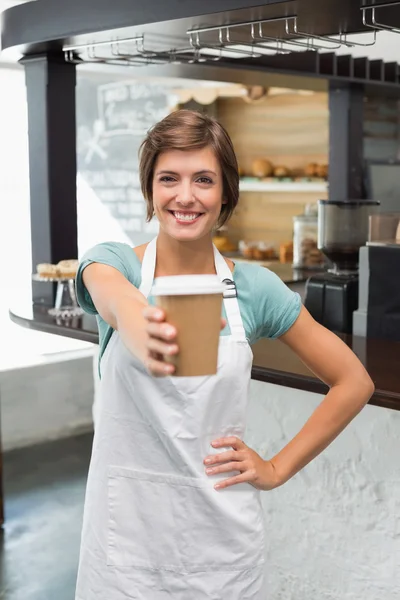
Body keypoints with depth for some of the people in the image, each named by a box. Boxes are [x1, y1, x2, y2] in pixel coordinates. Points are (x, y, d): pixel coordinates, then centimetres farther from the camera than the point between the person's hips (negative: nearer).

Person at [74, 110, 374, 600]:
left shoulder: (254, 288, -4)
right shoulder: (112, 262, -6)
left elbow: (354, 383, 3)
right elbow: (115, 299, -33)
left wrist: (277, 468, -3)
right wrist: (142, 334, -55)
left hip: (222, 535, 1)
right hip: (127, 535, 0)